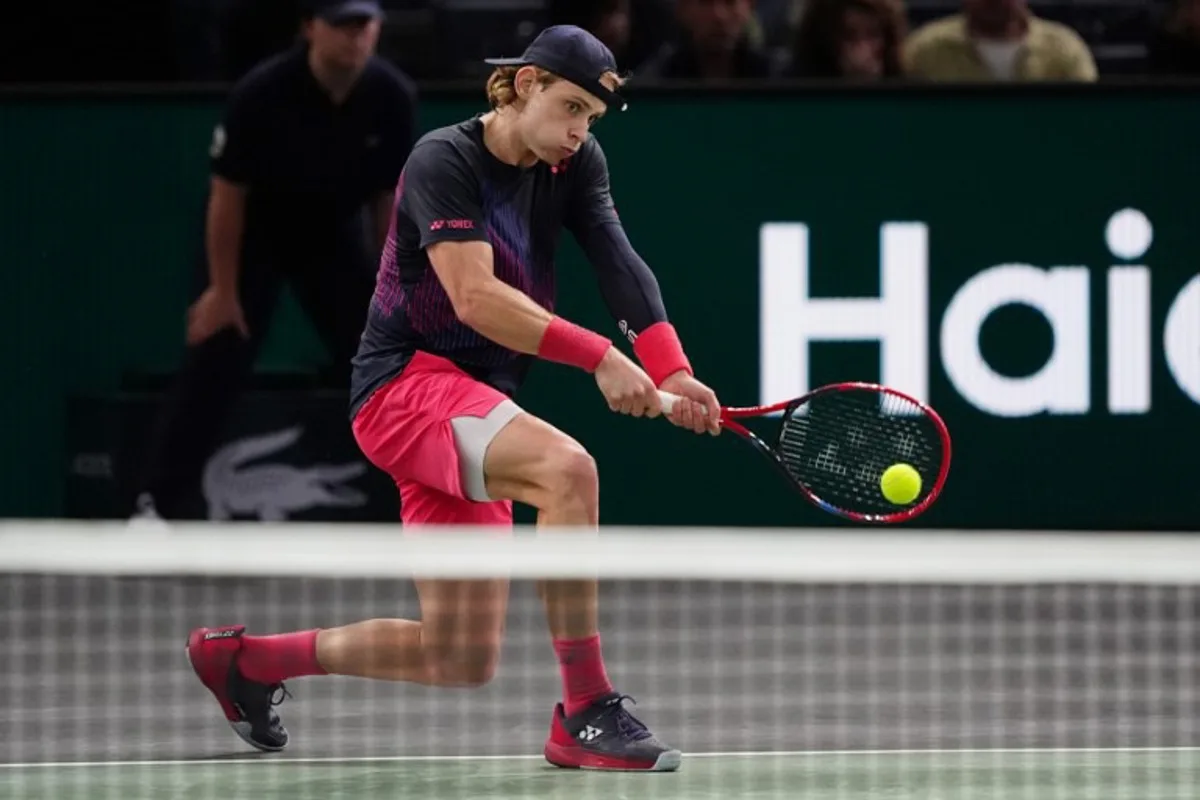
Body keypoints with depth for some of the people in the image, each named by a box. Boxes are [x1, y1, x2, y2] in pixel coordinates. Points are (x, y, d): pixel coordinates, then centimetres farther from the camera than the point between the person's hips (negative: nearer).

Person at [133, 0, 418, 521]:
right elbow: (228, 196, -20)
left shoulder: (392, 98, -19)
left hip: (336, 237, 3)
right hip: (256, 234, -3)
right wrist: (223, 290, -16)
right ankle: (156, 504, -12)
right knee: (212, 366, -12)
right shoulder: (261, 94, -30)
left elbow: (390, 197, -5)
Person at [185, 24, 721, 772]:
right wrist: (600, 357, -33)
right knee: (566, 468, -36)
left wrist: (672, 369, -29)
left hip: (472, 411, 8)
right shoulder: (445, 162, -13)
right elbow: (476, 297, -25)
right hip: (406, 382, -8)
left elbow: (620, 264, -11)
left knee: (463, 662, 8)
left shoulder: (576, 165, 5)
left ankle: (241, 658, 28)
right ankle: (586, 714, -31)